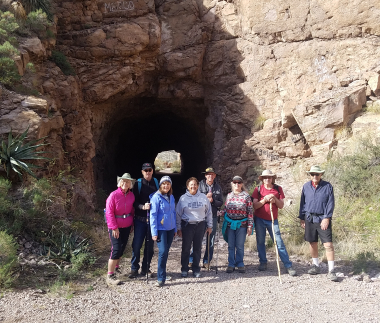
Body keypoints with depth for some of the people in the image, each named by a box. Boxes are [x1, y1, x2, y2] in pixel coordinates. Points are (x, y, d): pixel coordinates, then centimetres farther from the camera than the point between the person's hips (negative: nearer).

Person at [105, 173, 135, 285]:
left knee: (122, 249, 13)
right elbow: (109, 212, -14)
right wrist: (114, 227, -15)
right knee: (116, 249, -8)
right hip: (115, 227, -5)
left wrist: (132, 224, 9)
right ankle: (110, 276, -1)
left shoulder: (131, 195, 1)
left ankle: (115, 267, 35)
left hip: (127, 227, 5)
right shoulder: (114, 195, -14)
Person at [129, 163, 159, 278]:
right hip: (140, 219, -2)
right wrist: (143, 207, -20)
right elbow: (134, 202, -2)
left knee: (150, 245, 9)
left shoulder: (156, 183, 6)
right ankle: (134, 268, 13)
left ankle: (145, 268, 23)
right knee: (136, 244, -2)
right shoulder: (138, 184, 2)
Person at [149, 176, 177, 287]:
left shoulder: (171, 197, 10)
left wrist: (175, 229, 16)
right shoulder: (156, 197, -9)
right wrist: (154, 232, -13)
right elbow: (153, 215, -10)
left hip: (170, 229, 6)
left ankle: (162, 274, 26)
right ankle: (161, 278, -2)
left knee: (166, 251, 12)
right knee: (163, 252, -11)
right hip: (161, 229, -6)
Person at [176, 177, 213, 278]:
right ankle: (184, 269, 18)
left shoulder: (203, 197, 4)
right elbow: (178, 214, 3)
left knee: (197, 248, 8)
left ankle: (196, 269, 21)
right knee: (186, 248, 3)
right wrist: (178, 228, 0)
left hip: (200, 225, 2)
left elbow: (208, 212, 10)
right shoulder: (183, 198, 0)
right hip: (187, 225, -1)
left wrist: (209, 226, 10)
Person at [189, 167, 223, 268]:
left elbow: (221, 203, 7)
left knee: (211, 240, 8)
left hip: (213, 216, 3)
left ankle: (207, 262, 19)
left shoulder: (218, 187, 8)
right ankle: (191, 260, 10)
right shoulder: (199, 185, -1)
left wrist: (212, 201, -11)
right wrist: (205, 197, -16)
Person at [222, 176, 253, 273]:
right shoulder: (229, 195, 9)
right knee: (231, 246, 8)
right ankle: (231, 264, 19)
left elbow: (250, 212, -3)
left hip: (241, 224, -3)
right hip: (230, 224, 3)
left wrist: (250, 226, -6)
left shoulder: (246, 196, -2)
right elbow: (225, 209, 18)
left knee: (240, 246, 5)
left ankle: (240, 264, 20)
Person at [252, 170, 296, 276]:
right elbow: (255, 206, -5)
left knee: (279, 243, -3)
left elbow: (281, 206, 1)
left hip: (273, 220, 0)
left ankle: (288, 266, 0)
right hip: (259, 220, 0)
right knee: (260, 242, 6)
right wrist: (264, 200, -19)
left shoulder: (278, 189, 3)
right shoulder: (258, 189, 0)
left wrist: (274, 199, -16)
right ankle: (263, 262, 22)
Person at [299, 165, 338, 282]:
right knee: (313, 243, 12)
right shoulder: (306, 187, 6)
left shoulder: (327, 186, -2)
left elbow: (331, 203, -4)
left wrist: (327, 218, -12)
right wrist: (302, 218, 9)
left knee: (328, 245, -7)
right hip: (310, 218, 3)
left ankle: (331, 270, -1)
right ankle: (316, 266, 28)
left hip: (323, 219, -3)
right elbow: (303, 203, 11)